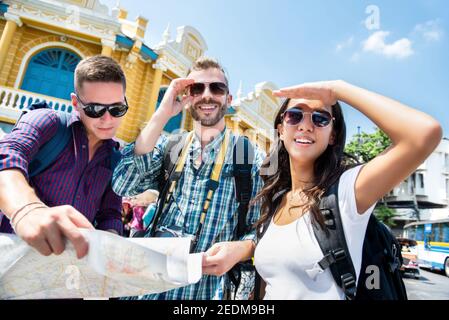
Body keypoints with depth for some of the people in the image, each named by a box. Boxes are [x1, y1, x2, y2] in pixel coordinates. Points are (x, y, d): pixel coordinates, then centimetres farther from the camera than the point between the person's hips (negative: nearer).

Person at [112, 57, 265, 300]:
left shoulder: (252, 158, -7)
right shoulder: (168, 146, -1)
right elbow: (122, 186, -16)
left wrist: (240, 249, -28)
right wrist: (162, 115, -19)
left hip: (207, 289, -2)